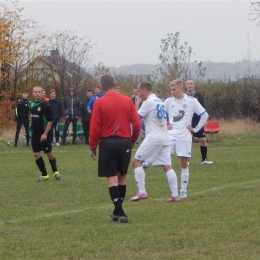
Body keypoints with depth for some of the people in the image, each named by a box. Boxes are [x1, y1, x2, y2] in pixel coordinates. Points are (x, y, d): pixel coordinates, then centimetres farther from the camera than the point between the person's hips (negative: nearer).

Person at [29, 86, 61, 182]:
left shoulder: (46, 105, -13)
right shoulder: (31, 104, 5)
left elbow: (50, 120, -14)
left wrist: (45, 134, -19)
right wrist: (33, 129, 15)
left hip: (43, 134, -6)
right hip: (34, 134, 6)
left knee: (48, 153, 2)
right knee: (36, 154, 3)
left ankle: (55, 172, 21)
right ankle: (44, 175, 13)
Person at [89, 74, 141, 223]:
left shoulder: (100, 103, -6)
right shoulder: (127, 101, 1)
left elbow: (95, 127, -7)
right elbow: (137, 123, 1)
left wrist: (93, 147, 3)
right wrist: (133, 140, 17)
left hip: (107, 142, -3)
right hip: (125, 142, 3)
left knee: (112, 178, -1)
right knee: (122, 176, 16)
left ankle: (120, 212, -9)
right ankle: (118, 211, 24)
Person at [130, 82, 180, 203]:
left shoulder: (149, 102, -10)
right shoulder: (159, 101, 18)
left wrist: (137, 101, 1)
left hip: (153, 138, -8)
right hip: (164, 138, 8)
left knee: (136, 161, 0)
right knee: (167, 166, 4)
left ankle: (141, 192, -6)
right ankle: (175, 195, -3)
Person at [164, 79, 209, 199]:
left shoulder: (191, 101, -3)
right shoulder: (169, 101, 5)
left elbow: (204, 116, 1)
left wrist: (195, 129, -1)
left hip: (185, 137, -2)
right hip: (170, 136, 2)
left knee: (184, 163, 1)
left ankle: (183, 191, 10)